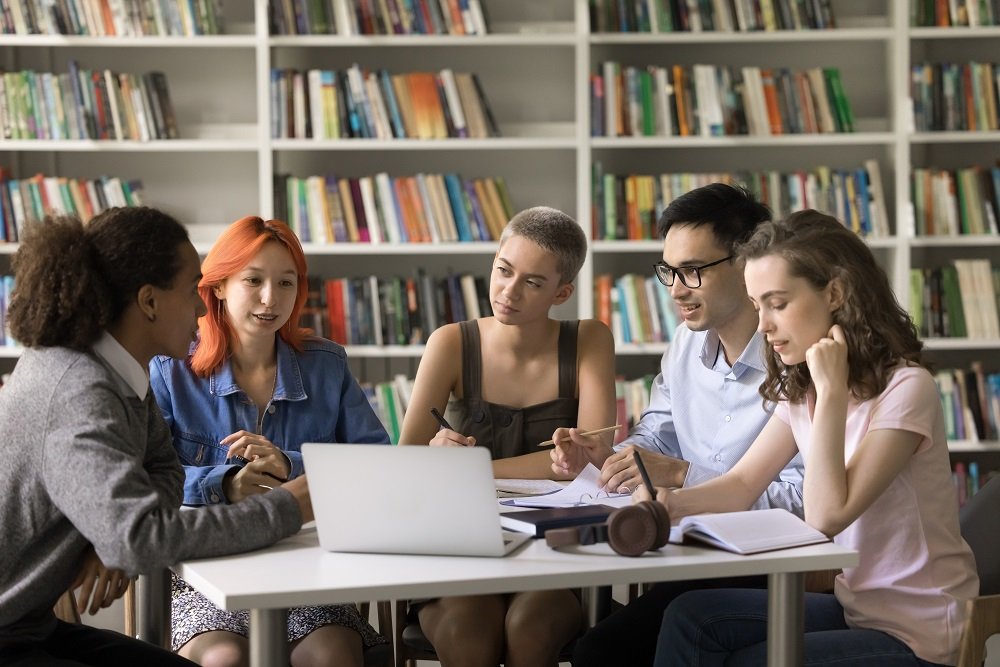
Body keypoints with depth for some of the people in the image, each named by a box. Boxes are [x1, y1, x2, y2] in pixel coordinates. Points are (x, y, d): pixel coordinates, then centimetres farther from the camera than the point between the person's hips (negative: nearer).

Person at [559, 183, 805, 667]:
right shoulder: (685, 344, 10)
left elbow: (803, 497, -23)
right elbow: (656, 433, 21)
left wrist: (680, 475, -23)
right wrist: (605, 456, -2)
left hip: (772, 573, -7)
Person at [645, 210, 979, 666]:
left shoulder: (905, 388, -19)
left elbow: (826, 517, -25)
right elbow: (743, 484, 4)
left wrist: (832, 392, -25)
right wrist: (672, 502, -16)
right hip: (855, 607, 7)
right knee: (690, 618, -9)